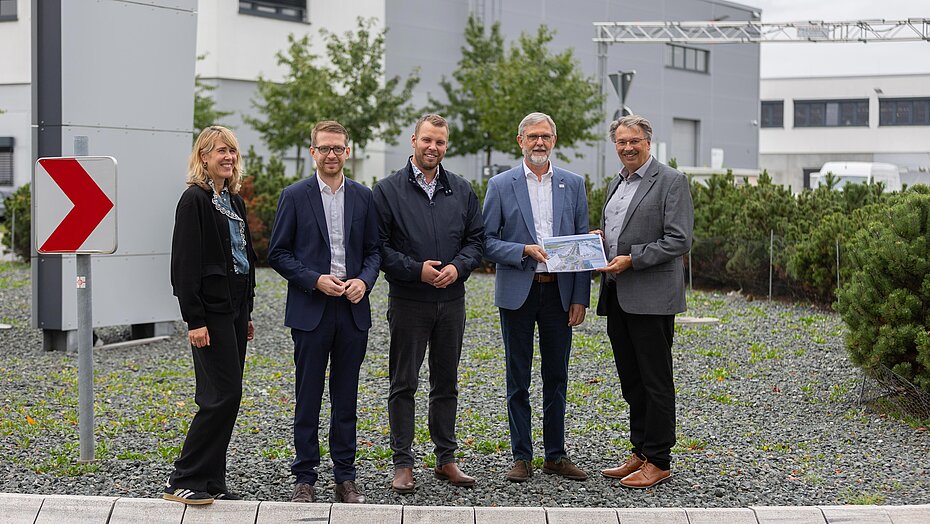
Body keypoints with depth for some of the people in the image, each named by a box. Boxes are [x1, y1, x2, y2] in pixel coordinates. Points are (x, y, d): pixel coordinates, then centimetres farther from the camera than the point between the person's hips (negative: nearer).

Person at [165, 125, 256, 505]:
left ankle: (211, 482, 14)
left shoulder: (234, 201, 15)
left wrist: (247, 313, 18)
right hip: (211, 310, -9)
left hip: (235, 309, 9)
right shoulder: (195, 199, -10)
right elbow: (185, 263, -15)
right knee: (223, 394, -10)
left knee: (226, 396, 8)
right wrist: (195, 320, -19)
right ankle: (182, 481, -3)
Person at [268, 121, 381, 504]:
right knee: (308, 398, 2)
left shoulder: (363, 197, 8)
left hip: (352, 309, 3)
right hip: (310, 310, -2)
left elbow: (374, 250, 11)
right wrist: (315, 280, -12)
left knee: (346, 398, 8)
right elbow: (278, 253, -1)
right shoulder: (294, 196, 0)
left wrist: (364, 281, -8)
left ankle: (345, 477, 16)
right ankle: (305, 479, 10)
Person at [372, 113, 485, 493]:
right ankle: (403, 464, 8)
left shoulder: (462, 191, 9)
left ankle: (446, 459, 20)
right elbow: (378, 246, -6)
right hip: (408, 302, -3)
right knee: (403, 384, 2)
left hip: (451, 301, 4)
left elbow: (477, 239, 9)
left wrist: (457, 267, -9)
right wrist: (416, 269, -16)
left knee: (446, 383, 11)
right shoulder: (388, 190, -3)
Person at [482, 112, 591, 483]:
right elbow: (486, 241, -1)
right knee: (518, 380, 4)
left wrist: (580, 297, 0)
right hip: (518, 293, -2)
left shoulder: (573, 184, 7)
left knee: (557, 378, 8)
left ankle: (556, 455, 17)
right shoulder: (501, 185, 1)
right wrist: (524, 251, -17)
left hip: (559, 292, 2)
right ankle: (522, 457, 12)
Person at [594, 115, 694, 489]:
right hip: (617, 297, 8)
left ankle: (659, 461, 3)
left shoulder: (670, 181, -7)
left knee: (655, 381, -3)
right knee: (631, 381, 13)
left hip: (651, 297, -8)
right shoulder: (616, 185, 18)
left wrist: (631, 259, -18)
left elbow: (679, 241, -14)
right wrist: (599, 238, 6)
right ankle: (640, 453, 21)